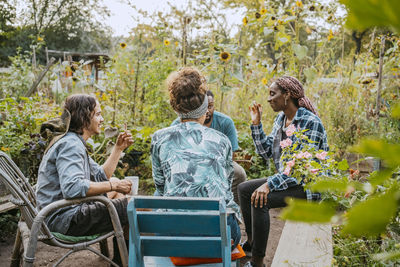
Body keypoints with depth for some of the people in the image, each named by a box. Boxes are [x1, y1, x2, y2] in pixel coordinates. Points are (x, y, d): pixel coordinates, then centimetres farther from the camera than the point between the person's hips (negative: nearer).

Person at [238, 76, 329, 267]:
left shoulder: (310, 122, -20)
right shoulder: (280, 119, 7)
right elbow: (266, 152, 8)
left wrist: (269, 184, -31)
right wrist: (256, 124, -1)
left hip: (309, 186, -10)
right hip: (287, 179, 10)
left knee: (260, 200, -27)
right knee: (244, 189, 7)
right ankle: (251, 243, 21)